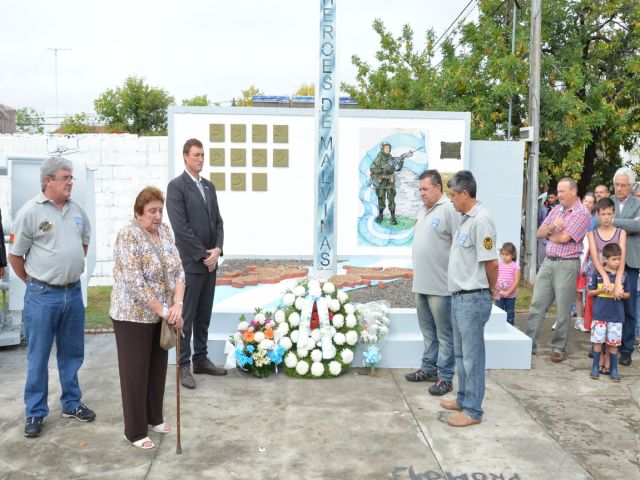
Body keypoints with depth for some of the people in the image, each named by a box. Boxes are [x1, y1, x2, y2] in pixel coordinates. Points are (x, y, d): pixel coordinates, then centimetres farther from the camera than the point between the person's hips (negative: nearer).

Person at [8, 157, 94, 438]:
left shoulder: (76, 210, 6)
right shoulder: (31, 211, -11)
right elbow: (15, 255, -5)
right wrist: (35, 282, 4)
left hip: (74, 292, 5)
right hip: (42, 296, -5)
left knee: (72, 353, 15)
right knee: (38, 357, 5)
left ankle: (71, 404, 30)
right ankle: (35, 413, 18)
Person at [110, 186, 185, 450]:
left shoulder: (164, 231, 4)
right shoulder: (128, 236, -19)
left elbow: (179, 270, 1)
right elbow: (135, 283, -24)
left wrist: (177, 304, -13)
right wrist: (164, 311, -21)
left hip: (161, 314, 7)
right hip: (134, 315, -7)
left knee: (158, 367, 16)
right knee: (135, 371, 4)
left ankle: (154, 418, 32)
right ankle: (135, 431, 16)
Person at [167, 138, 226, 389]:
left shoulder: (209, 186, 14)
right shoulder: (176, 186, -8)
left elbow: (218, 221, 13)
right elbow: (181, 227, -15)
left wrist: (217, 249, -4)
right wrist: (203, 255, -13)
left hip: (210, 261, 7)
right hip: (190, 262, -7)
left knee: (204, 314, 13)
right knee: (186, 316, 0)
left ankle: (201, 359, 23)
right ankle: (183, 366, 8)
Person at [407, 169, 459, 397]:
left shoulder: (449, 210, -14)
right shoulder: (423, 210, 14)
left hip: (441, 286, -8)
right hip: (421, 283, 9)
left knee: (444, 333, 2)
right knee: (428, 330, 18)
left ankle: (445, 377, 10)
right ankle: (429, 368, 30)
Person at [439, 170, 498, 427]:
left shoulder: (480, 221, -18)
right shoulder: (465, 219, 12)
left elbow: (491, 262, -19)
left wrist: (492, 289, -3)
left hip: (473, 299, -10)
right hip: (459, 297, 10)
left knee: (472, 356, 0)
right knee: (461, 353, 19)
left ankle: (473, 411, 10)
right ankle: (463, 399, 33)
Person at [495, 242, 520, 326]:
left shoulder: (515, 266, -5)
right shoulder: (498, 265, 2)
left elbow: (517, 281, -9)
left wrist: (508, 292, -15)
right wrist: (497, 288, -16)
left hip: (510, 296, -2)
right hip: (499, 295, 2)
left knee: (510, 314, 9)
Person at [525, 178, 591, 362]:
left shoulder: (582, 214, -8)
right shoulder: (556, 210, 13)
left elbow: (564, 238, -17)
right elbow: (540, 233, 8)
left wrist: (549, 234, 2)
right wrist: (552, 226, -11)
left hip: (567, 265, -6)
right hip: (548, 262, 6)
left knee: (563, 309, 2)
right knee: (537, 304, 4)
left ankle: (559, 347, 13)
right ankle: (529, 343, 9)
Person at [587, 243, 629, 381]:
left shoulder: (623, 276, 3)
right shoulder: (597, 273, -4)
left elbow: (627, 293, 13)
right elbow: (590, 292, 2)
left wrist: (622, 295, -9)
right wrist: (601, 291, -16)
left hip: (617, 315, 2)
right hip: (600, 314, -2)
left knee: (613, 343, 7)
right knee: (598, 341, 4)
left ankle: (614, 369, 20)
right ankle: (595, 367, 18)